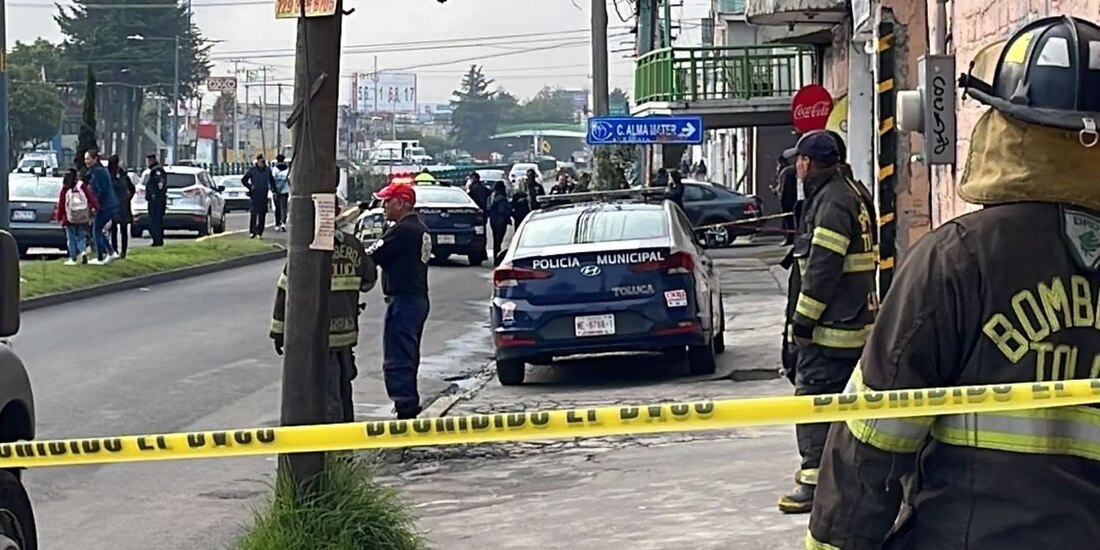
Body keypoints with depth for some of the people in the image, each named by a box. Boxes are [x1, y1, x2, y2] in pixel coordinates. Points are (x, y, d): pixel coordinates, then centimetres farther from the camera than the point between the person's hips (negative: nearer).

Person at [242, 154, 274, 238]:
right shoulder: (252, 170, -2)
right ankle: (252, 232, -1)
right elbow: (243, 180, 6)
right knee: (253, 213, -7)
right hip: (254, 195, -3)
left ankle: (259, 232, 9)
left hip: (264, 195, 3)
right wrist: (250, 186, -5)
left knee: (262, 214, 3)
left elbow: (272, 181, 20)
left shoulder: (267, 170, 7)